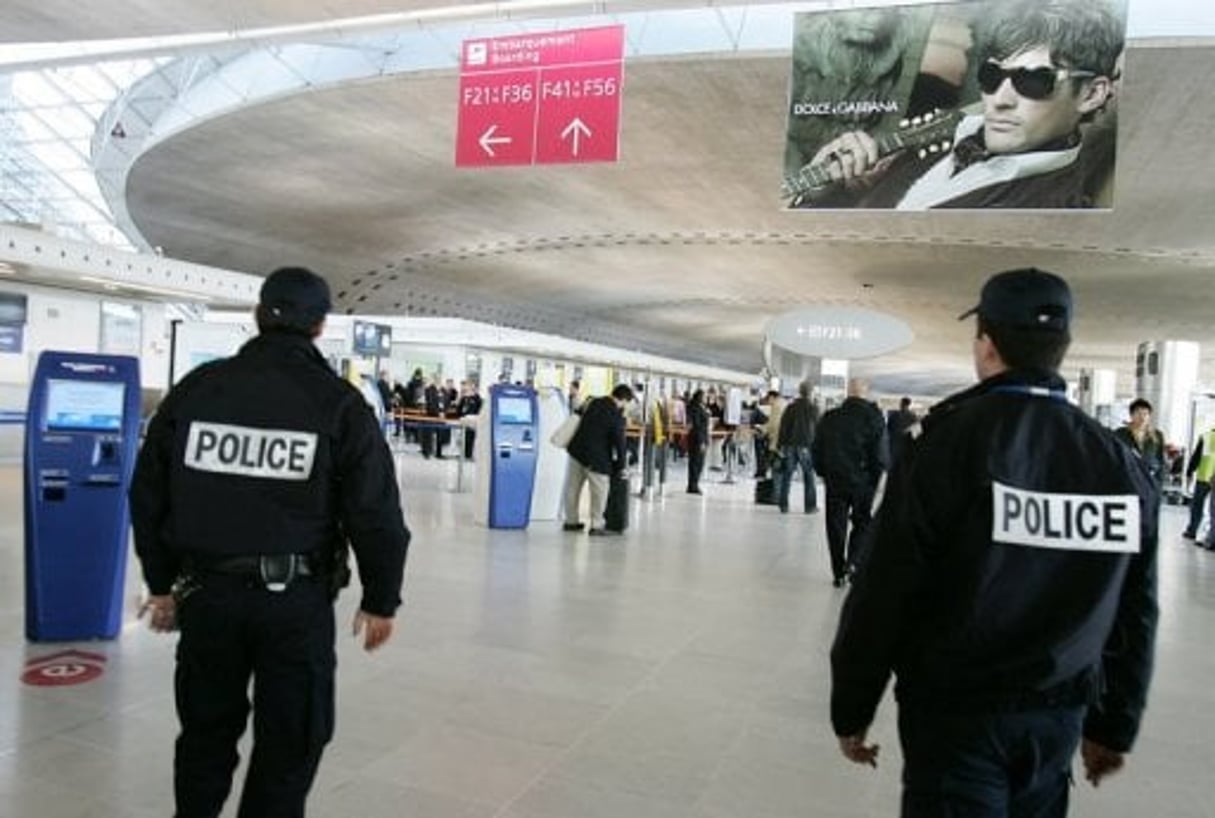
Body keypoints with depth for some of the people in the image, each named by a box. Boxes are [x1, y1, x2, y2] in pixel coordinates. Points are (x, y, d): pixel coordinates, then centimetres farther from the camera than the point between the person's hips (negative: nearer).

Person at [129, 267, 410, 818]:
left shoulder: (195, 388, 3)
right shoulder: (340, 403, -7)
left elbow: (148, 495, 9)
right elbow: (375, 513, -8)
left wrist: (162, 582, 19)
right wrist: (380, 599, 3)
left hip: (206, 590, 4)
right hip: (296, 596, -3)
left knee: (206, 730, 22)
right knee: (289, 741, 12)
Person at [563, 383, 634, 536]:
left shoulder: (594, 403, 6)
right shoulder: (616, 417, -14)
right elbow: (619, 443, -8)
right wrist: (621, 466, 3)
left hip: (577, 450, 8)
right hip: (595, 457, -8)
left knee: (573, 487, 14)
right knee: (600, 491, 3)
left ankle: (571, 521, 26)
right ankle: (596, 526, 6)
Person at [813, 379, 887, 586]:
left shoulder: (830, 417, 2)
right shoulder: (873, 417, -8)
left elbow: (817, 450, 6)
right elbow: (880, 454, -11)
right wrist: (875, 480, 0)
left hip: (835, 481, 2)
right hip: (863, 482, -2)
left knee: (836, 527, 10)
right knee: (862, 523, 13)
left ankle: (839, 573, 13)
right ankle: (852, 563, -4)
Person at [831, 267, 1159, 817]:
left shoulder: (949, 442, -16)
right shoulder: (1122, 466, -1)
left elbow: (883, 593, -15)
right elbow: (1135, 616, 6)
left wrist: (851, 710, -4)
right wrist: (1113, 726, 18)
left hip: (956, 715, -5)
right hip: (1059, 716, 6)